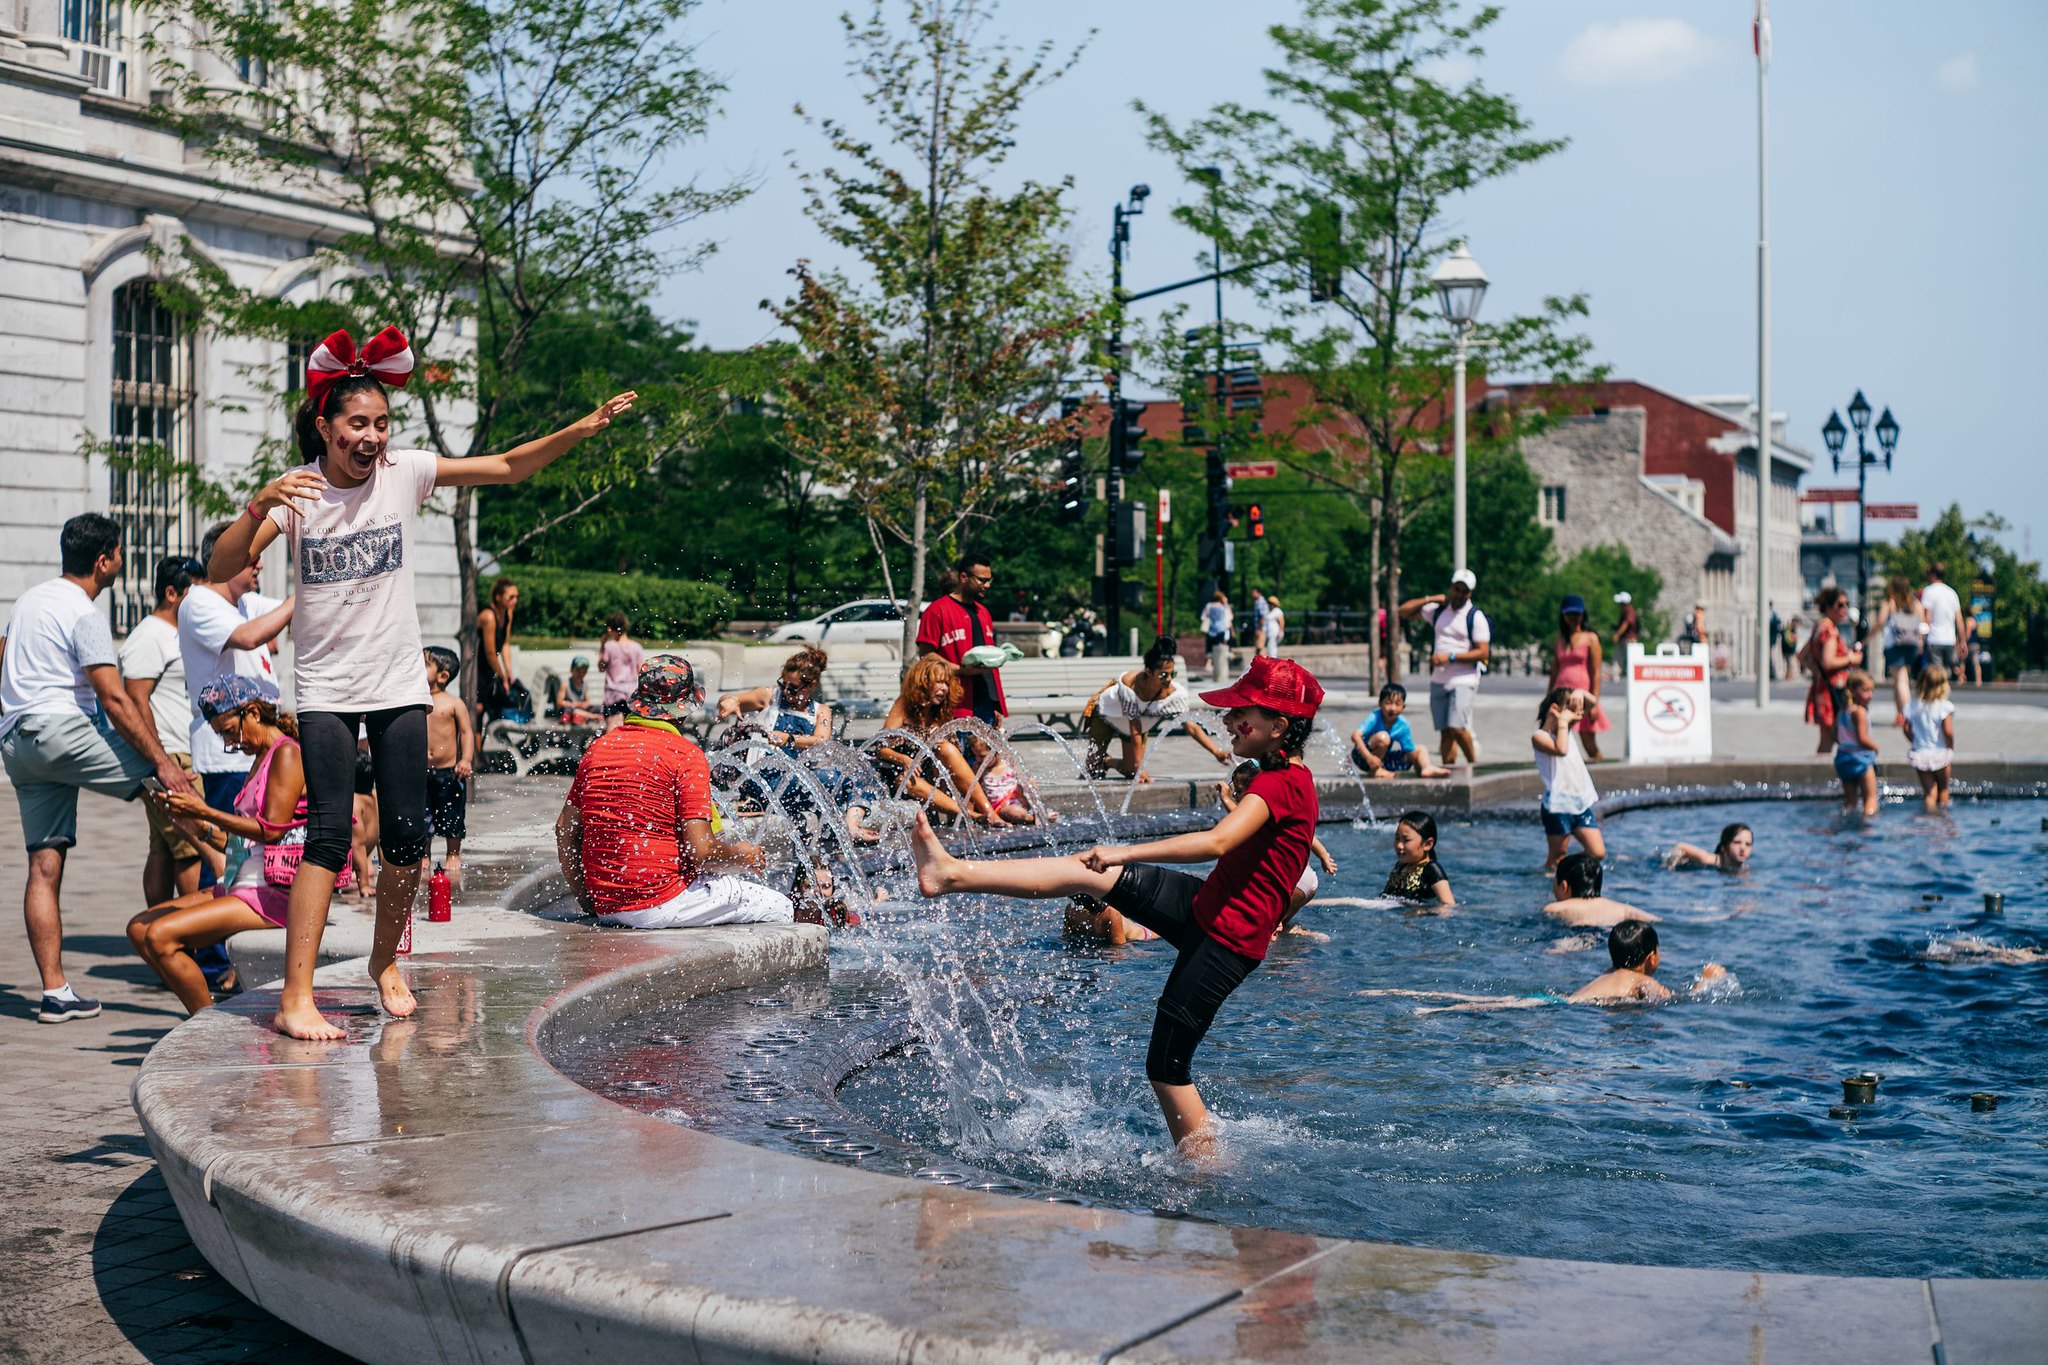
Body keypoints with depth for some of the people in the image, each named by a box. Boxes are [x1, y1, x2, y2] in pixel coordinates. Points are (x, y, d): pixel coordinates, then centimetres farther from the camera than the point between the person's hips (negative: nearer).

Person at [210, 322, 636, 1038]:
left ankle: (386, 958, 26)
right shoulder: (297, 492, -7)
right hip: (326, 690, -2)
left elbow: (508, 467, -4)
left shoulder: (405, 472, -2)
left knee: (407, 833, 1)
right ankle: (296, 997, -10)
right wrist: (259, 507, -33)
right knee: (329, 833, -12)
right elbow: (222, 570, -15)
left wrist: (584, 428, -15)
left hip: (399, 685, 2)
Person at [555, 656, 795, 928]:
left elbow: (564, 829, 13)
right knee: (781, 908, 3)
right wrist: (744, 856, 5)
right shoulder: (686, 754, -10)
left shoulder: (599, 747, 9)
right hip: (661, 903, -7)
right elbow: (701, 851, -16)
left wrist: (585, 900, 22)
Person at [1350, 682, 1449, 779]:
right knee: (1383, 737, -32)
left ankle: (1428, 768, -25)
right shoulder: (1374, 719, -23)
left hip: (1383, 759, 7)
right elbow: (1355, 735, -37)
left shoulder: (1403, 725, -9)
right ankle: (1375, 770, -20)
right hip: (1362, 756, -7)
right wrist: (1369, 757, -47)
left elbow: (1410, 751, -4)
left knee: (1420, 750, 5)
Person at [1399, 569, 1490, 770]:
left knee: (1457, 727, -17)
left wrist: (1450, 657, -16)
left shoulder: (1476, 617, -4)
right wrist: (1430, 599, 4)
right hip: (1438, 680, 5)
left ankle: (1473, 763, 1)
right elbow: (1404, 611, 15)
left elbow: (1483, 652, -10)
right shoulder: (1438, 609, 11)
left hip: (1463, 680, -5)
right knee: (1444, 731, 3)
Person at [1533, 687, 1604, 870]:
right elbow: (1561, 750, -28)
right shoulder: (1539, 736, -9)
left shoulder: (1569, 729, 14)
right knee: (1557, 858, 1)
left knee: (1598, 853, 0)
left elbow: (1592, 703, 18)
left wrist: (1581, 694, -4)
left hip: (1581, 803, 7)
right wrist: (1562, 721, -17)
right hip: (1558, 806, -7)